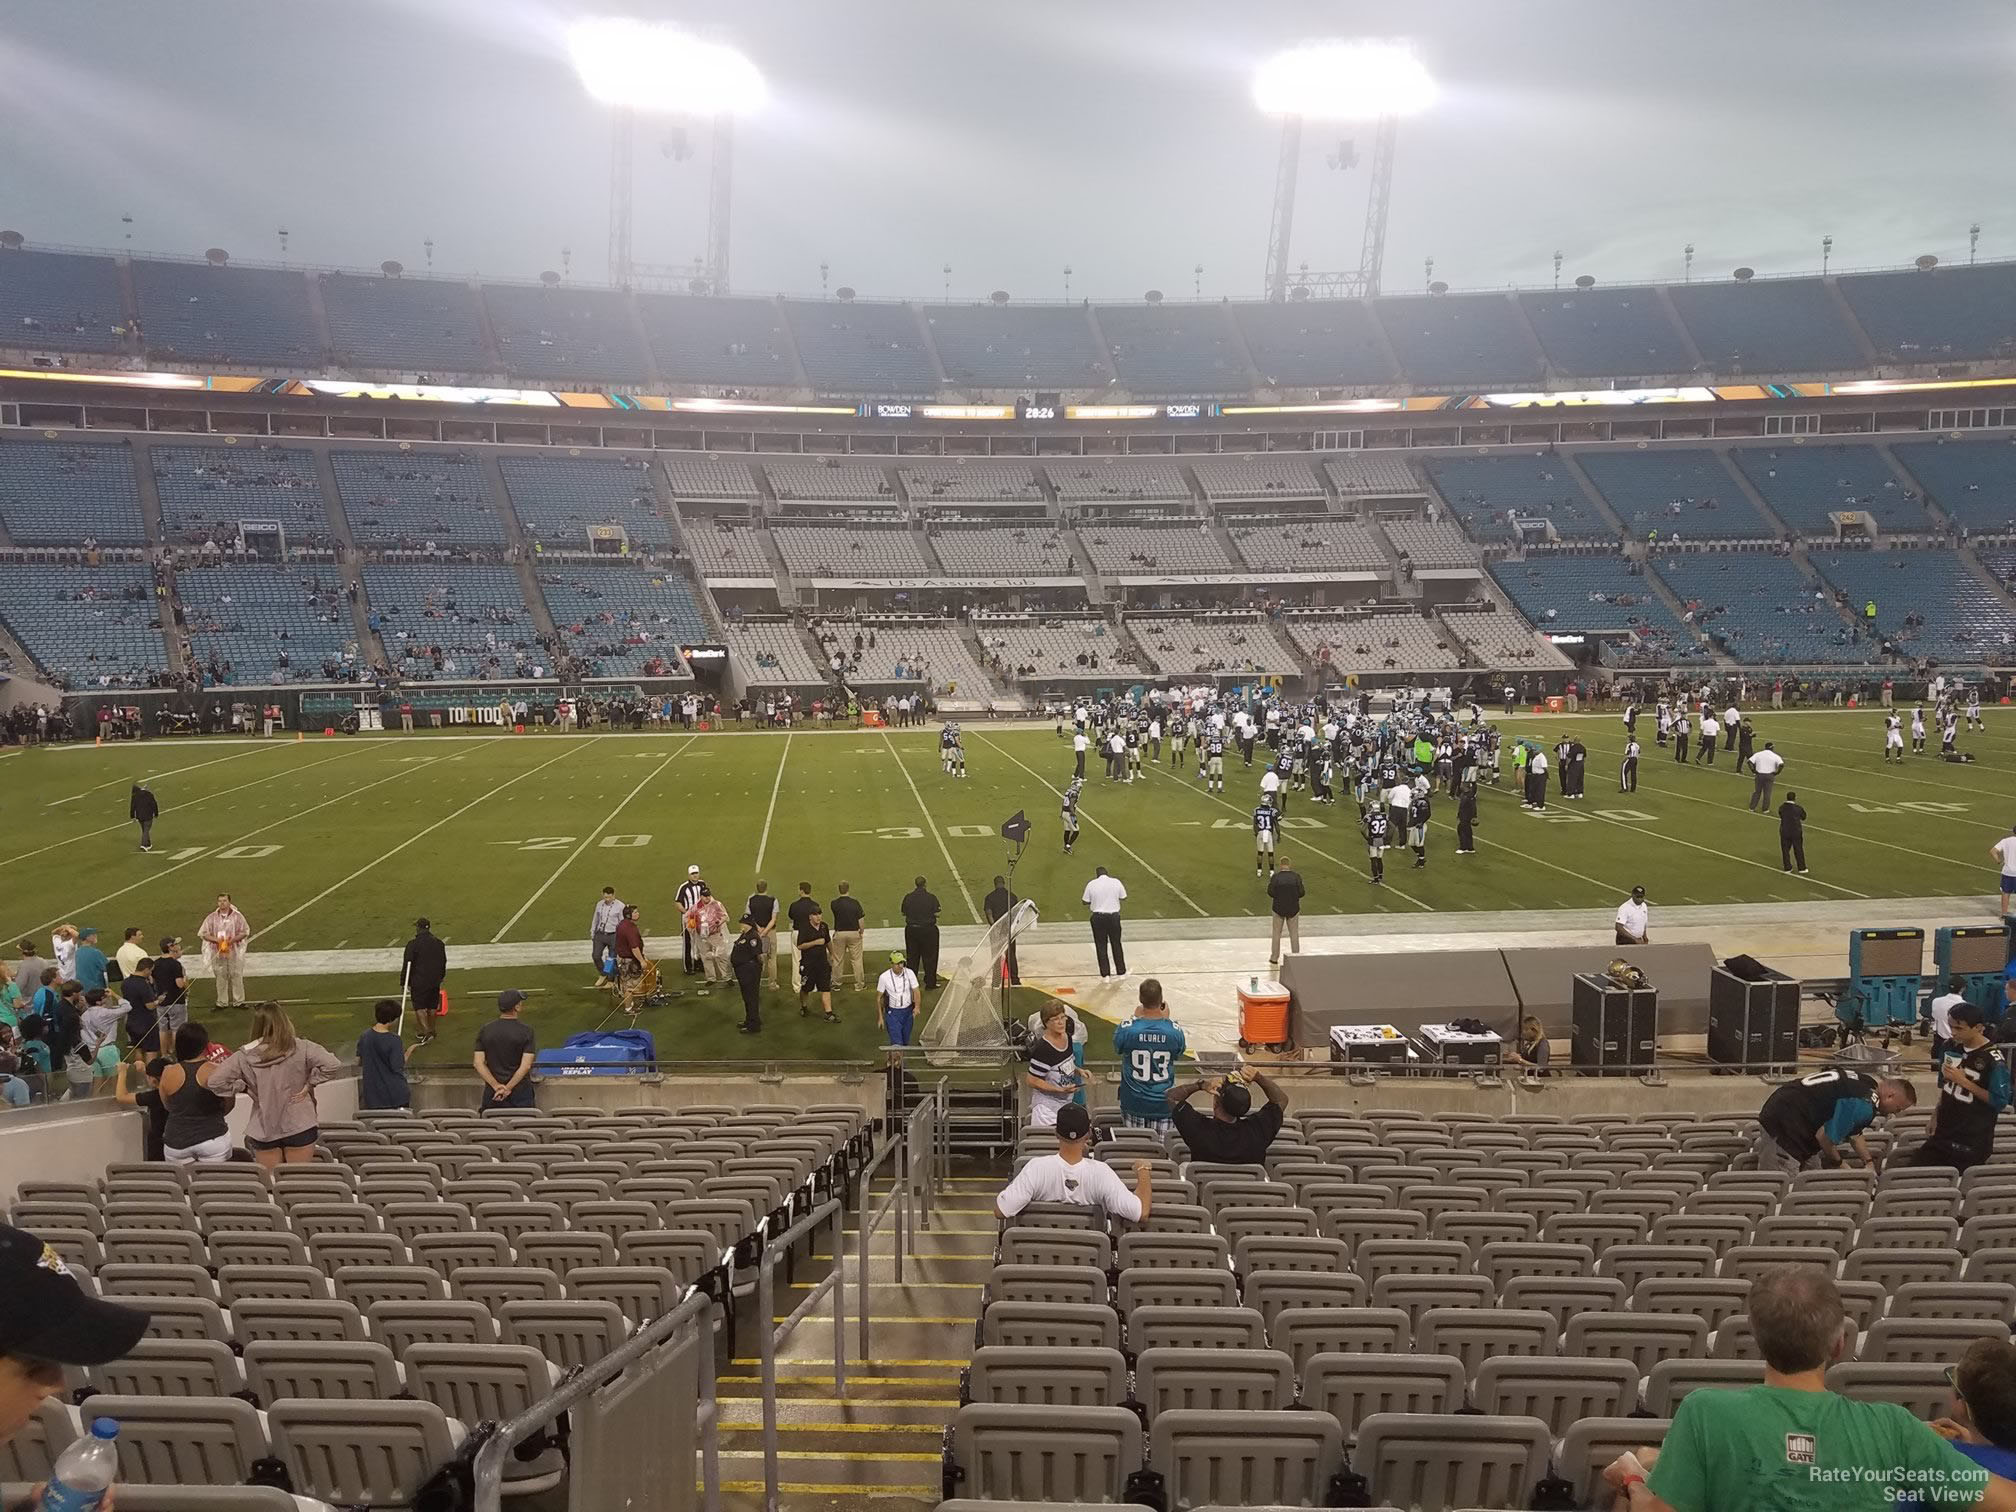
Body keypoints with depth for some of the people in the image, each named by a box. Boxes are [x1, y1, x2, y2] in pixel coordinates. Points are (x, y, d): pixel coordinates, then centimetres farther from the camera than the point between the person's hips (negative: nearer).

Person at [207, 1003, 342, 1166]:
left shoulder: (245, 1056, -7)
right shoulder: (302, 1049, -12)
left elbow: (214, 1082, -7)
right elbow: (333, 1066, -19)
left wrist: (244, 1087, 3)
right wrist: (309, 1084, -6)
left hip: (263, 1131, 1)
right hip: (300, 1127, -1)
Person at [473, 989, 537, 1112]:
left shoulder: (485, 1030, 0)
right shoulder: (526, 1031, -9)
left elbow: (478, 1063, -5)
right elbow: (526, 1065, -15)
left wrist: (496, 1086, -8)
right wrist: (508, 1088, -11)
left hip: (492, 1093, 2)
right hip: (520, 1092, -2)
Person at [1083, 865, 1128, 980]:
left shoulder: (1091, 884, -6)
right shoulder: (1116, 882, -4)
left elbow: (1085, 902, 1)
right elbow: (1123, 898, 6)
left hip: (1098, 917, -1)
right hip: (1114, 916, 1)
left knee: (1101, 946, 8)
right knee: (1116, 944, 15)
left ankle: (1104, 975, 10)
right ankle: (1122, 972, 23)